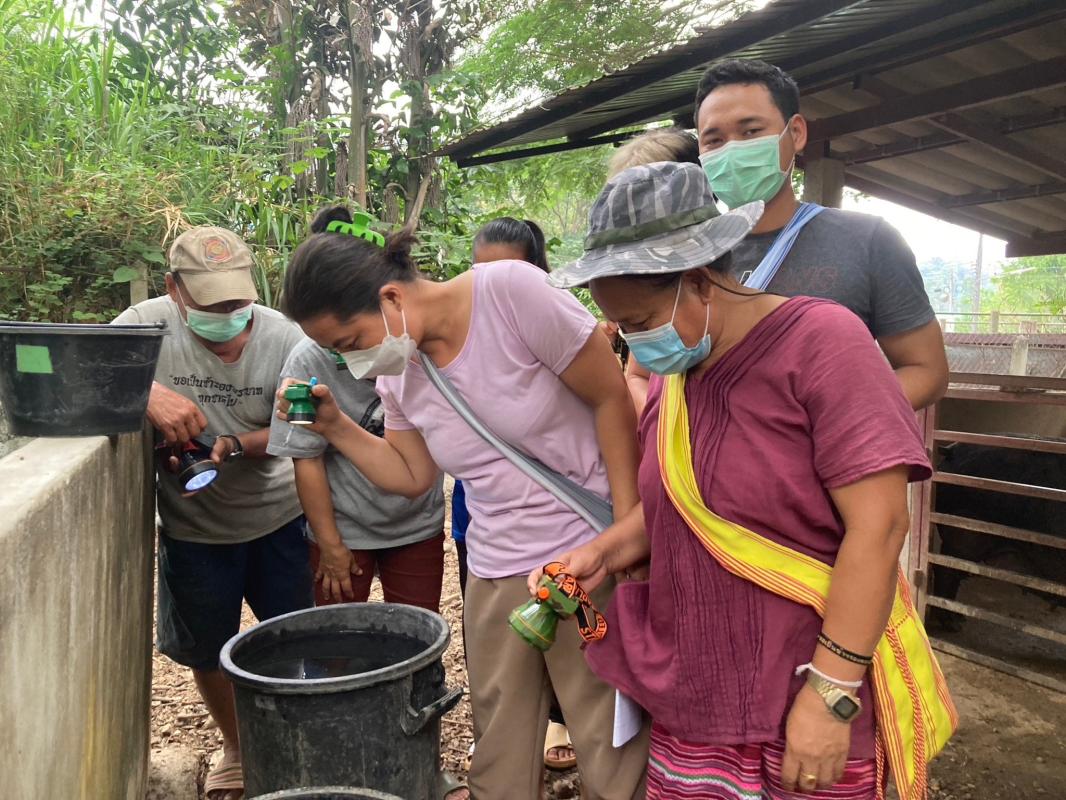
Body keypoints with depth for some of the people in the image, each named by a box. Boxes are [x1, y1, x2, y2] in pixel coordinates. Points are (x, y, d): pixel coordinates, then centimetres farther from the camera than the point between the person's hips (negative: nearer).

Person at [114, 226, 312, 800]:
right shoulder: (147, 326, -17)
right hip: (192, 526, 1)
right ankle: (236, 746, 46)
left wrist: (234, 444, -29)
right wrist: (149, 393, -39)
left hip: (278, 519, 0)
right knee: (206, 652, 17)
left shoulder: (283, 338, -17)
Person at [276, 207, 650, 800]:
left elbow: (613, 399, -12)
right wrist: (336, 426, 0)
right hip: (494, 573, 5)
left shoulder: (511, 291, -18)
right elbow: (411, 475, 14)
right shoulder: (398, 371, 1)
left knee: (613, 750, 6)